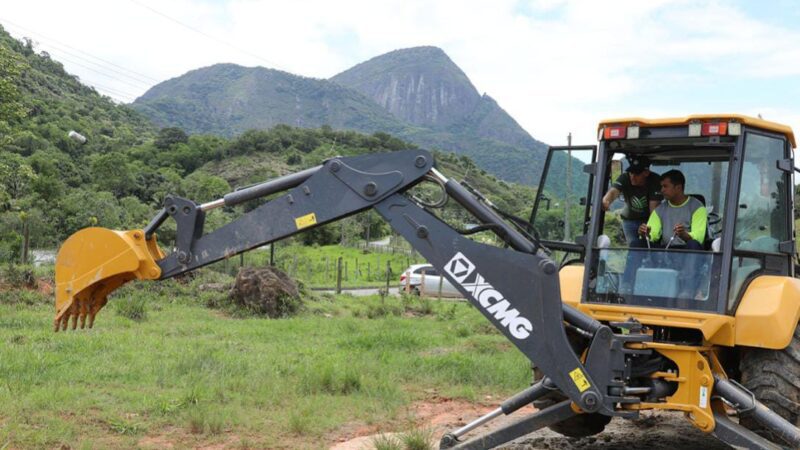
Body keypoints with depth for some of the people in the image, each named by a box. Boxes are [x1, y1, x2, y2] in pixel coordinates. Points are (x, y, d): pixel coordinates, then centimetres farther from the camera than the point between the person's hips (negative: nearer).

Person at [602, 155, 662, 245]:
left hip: (648, 220, -1)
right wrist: (606, 201, -63)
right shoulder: (624, 178, -21)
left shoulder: (654, 181, -25)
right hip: (630, 220, 1)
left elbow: (654, 209, -28)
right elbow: (613, 191, -40)